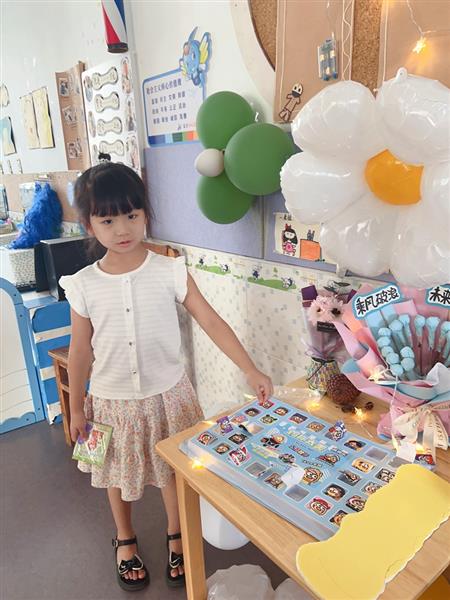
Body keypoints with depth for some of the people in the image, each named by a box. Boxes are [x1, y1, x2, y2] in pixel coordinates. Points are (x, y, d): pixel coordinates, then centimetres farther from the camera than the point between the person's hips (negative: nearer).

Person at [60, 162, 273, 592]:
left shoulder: (169, 272, -14)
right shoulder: (84, 285, -10)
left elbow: (210, 322, -15)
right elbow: (80, 350, -1)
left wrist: (250, 370, -22)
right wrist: (76, 408, 5)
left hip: (167, 394, -1)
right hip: (112, 400, 1)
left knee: (173, 469, 18)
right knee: (119, 474, 22)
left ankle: (176, 537, 47)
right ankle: (125, 541, 51)